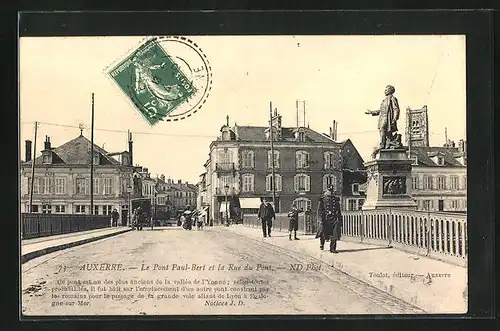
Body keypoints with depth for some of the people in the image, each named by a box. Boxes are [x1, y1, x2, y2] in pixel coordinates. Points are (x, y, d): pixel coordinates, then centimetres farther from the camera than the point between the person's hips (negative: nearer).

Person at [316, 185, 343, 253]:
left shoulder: (336, 199, 15)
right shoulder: (322, 199, 3)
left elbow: (339, 211, 20)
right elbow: (319, 210, -2)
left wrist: (340, 220, 15)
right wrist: (320, 220, -11)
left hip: (334, 219, 3)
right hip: (325, 219, -3)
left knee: (335, 234, -8)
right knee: (323, 233, -2)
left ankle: (332, 248, -1)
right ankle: (321, 244, 30)